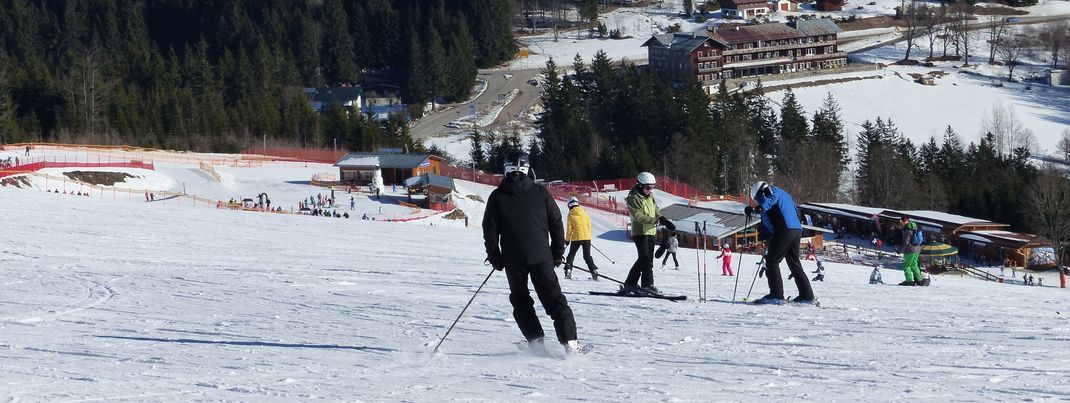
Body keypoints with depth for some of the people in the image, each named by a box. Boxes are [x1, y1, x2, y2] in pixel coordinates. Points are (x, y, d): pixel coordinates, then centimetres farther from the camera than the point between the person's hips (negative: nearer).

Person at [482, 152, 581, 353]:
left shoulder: (497, 197, 1)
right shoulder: (540, 192, 3)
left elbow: (490, 230, 1)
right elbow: (556, 223, 5)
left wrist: (495, 258, 11)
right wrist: (558, 252, 14)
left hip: (513, 259, 0)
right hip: (541, 256, 0)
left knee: (521, 301, 15)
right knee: (554, 299, 4)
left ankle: (536, 341, 4)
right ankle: (570, 341, -6)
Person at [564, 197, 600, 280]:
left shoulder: (571, 214, -3)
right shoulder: (584, 212, 6)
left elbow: (569, 228, -3)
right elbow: (589, 224, 10)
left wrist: (567, 239, 6)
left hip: (576, 238, -3)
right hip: (587, 237, 3)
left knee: (571, 255, 11)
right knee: (587, 256, 11)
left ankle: (568, 270, 0)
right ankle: (594, 271, 0)